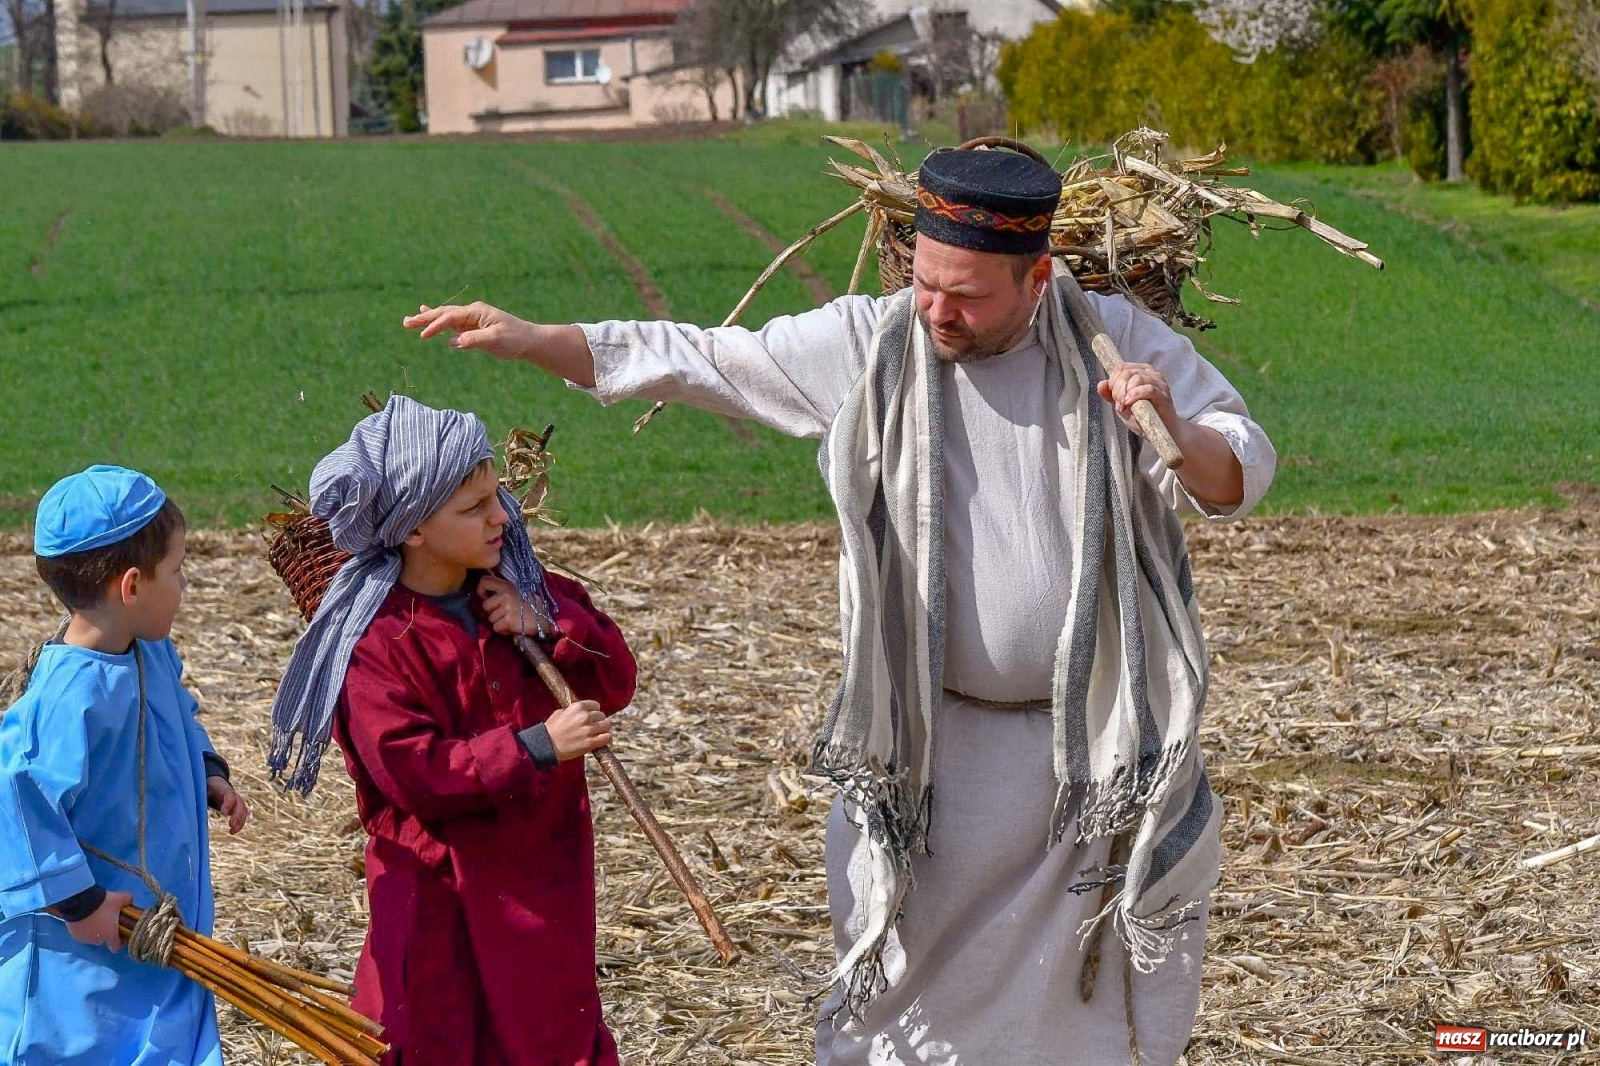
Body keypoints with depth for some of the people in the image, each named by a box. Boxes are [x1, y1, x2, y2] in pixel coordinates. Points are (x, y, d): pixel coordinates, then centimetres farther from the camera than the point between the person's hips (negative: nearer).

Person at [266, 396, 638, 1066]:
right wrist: (536, 747, -30)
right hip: (440, 886, -6)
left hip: (543, 871, 6)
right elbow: (413, 772, -24)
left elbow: (615, 679, 2)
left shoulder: (526, 592, 3)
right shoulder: (376, 643, -18)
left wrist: (549, 626, -16)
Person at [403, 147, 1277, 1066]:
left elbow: (1243, 479, -4)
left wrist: (1175, 432, -26)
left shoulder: (1122, 343, -7)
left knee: (1107, 990, 12)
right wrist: (530, 340, -11)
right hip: (934, 744, 0)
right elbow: (698, 361, -4)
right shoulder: (869, 345, -6)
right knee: (905, 978, 5)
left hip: (1104, 742, 0)